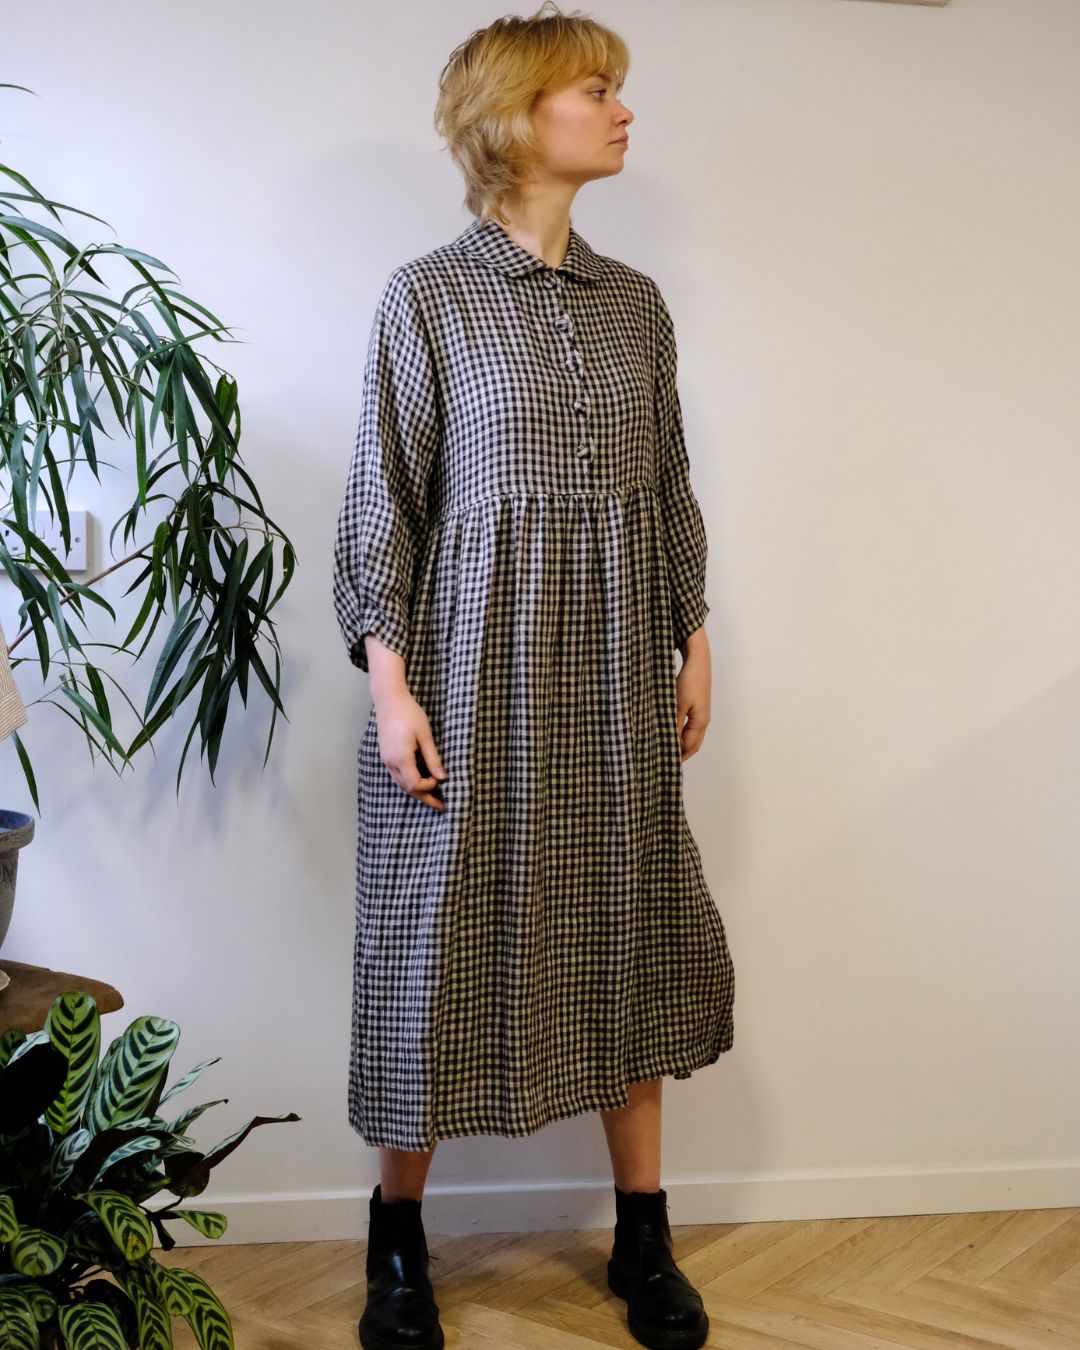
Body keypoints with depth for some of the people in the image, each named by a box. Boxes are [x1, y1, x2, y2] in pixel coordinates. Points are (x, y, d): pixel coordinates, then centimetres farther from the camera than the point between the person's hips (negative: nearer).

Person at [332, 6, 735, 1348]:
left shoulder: (635, 301, 9)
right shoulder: (426, 296, -5)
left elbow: (669, 484, 14)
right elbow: (384, 499, -6)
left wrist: (692, 644, 11)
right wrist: (390, 683, -11)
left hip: (612, 664, 5)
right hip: (476, 656, -4)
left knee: (628, 933, 9)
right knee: (444, 937, 3)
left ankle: (642, 1236, 22)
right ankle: (397, 1236, 21)